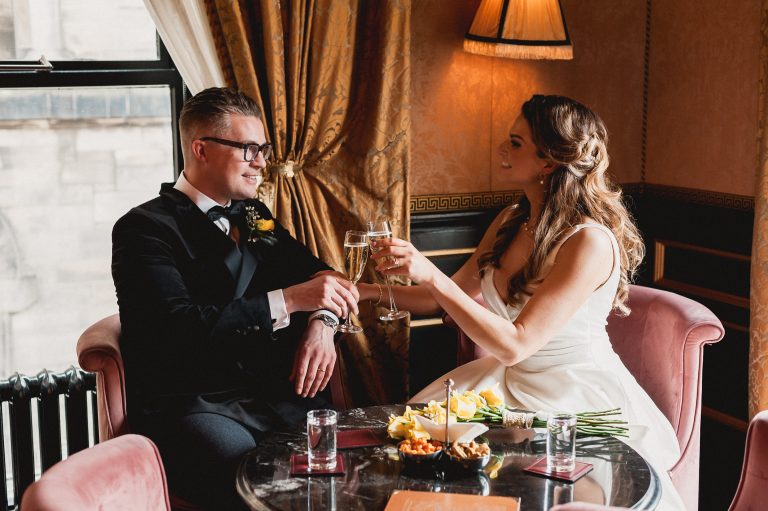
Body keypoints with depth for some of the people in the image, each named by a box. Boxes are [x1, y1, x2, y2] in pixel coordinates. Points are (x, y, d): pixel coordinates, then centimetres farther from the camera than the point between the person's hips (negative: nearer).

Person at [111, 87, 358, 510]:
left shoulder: (253, 215, 19)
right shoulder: (145, 229, -3)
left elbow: (313, 271, 22)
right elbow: (179, 330, -16)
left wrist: (322, 323, -1)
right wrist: (289, 300, -20)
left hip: (274, 394, 6)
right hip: (193, 408, -6)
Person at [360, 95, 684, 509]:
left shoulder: (591, 242, -23)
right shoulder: (510, 221, 0)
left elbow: (515, 344, -27)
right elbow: (452, 297, 11)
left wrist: (430, 275, -31)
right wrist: (373, 291, -2)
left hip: (578, 397, -6)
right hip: (512, 381, 7)